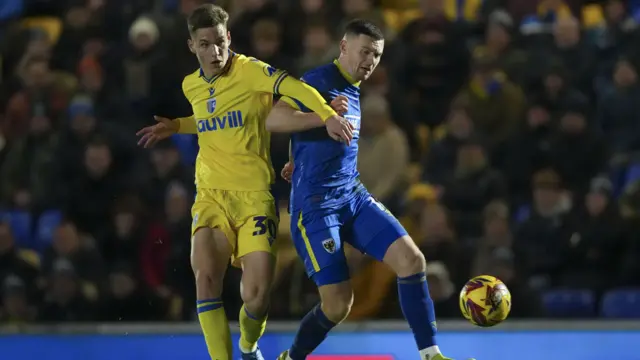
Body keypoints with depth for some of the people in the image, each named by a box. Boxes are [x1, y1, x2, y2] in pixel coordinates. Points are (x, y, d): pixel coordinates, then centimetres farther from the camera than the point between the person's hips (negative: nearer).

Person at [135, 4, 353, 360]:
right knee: (206, 273, -22)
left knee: (257, 296, -8)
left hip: (255, 193, -4)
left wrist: (329, 116, -38)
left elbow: (297, 88, -22)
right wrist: (175, 127, 18)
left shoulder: (250, 70, -9)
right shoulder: (191, 86, 10)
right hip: (211, 194, 4)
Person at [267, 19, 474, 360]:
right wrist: (325, 117, -36)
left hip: (354, 196, 8)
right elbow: (274, 119, -25)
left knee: (411, 259, -11)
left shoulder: (353, 90, 15)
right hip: (315, 204, -8)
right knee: (338, 304, -11)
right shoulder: (320, 81, -11)